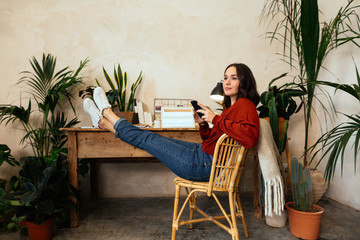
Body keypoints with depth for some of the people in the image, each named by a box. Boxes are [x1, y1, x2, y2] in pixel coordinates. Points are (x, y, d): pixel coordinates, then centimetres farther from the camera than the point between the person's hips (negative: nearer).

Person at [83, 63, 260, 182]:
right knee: (156, 140, 12)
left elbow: (250, 137, -34)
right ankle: (103, 121, 26)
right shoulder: (233, 106, 16)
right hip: (203, 153, 9)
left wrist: (216, 119, -27)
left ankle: (107, 113, 22)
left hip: (205, 165, -9)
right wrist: (203, 125, -1)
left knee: (148, 139, 3)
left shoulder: (244, 104, -14)